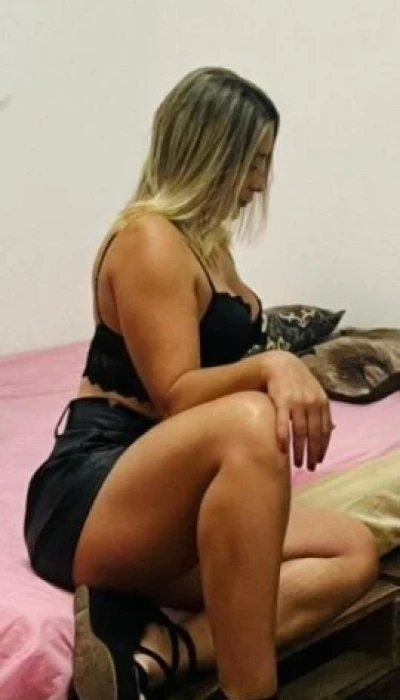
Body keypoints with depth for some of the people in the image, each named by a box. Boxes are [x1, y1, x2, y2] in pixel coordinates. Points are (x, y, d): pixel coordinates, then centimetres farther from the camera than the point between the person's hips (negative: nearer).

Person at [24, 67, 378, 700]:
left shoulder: (208, 240, 18)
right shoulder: (149, 239, -10)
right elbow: (175, 397, -19)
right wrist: (272, 367, -33)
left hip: (166, 512, 9)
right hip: (89, 502, -9)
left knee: (352, 552, -7)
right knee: (249, 423, -38)